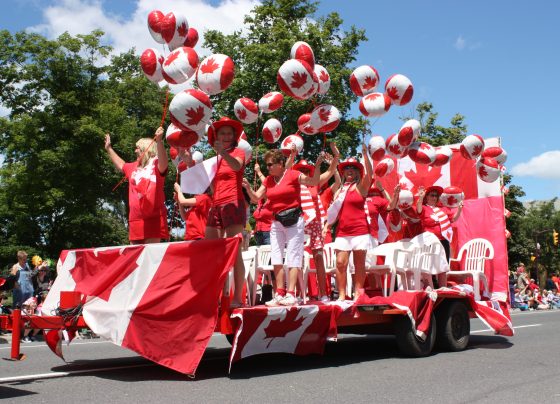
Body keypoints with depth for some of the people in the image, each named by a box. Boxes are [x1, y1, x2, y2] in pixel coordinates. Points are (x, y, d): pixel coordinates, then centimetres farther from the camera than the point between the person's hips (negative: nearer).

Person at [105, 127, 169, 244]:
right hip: (135, 219, 8)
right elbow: (121, 165, 41)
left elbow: (164, 162, -30)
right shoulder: (134, 167, 20)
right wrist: (109, 148, 45)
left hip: (153, 218, -8)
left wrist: (159, 141, -44)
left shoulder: (156, 164, -5)